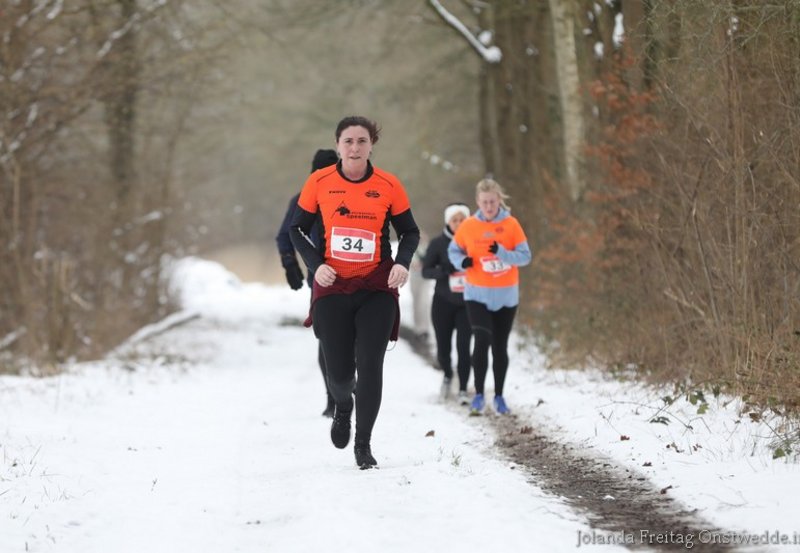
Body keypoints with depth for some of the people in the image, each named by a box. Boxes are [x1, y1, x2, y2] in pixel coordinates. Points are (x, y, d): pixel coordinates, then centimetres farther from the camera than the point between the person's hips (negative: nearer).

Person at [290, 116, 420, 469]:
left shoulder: (388, 185, -4)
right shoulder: (319, 182, -3)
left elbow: (410, 232, 7)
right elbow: (297, 230, 7)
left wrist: (402, 262, -12)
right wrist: (315, 265, -9)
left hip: (377, 288, 0)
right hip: (332, 288, 0)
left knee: (370, 365, -10)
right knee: (339, 372, 1)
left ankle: (363, 444, 6)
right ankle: (343, 406, 39)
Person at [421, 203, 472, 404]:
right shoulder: (438, 244, -1)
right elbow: (425, 271, -1)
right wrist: (443, 271, -19)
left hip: (467, 303, -1)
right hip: (443, 302, 1)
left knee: (463, 347, -12)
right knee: (443, 349, 5)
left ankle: (463, 390, 0)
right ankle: (448, 375, 37)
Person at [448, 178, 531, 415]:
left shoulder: (511, 224, -5)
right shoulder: (468, 226, -3)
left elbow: (525, 256, -7)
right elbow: (453, 250, 9)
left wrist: (502, 252, -25)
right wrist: (462, 261, -13)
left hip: (506, 295, 1)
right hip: (477, 294, -1)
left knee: (500, 347, 7)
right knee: (482, 340, -18)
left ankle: (499, 396, 21)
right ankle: (479, 394, -10)